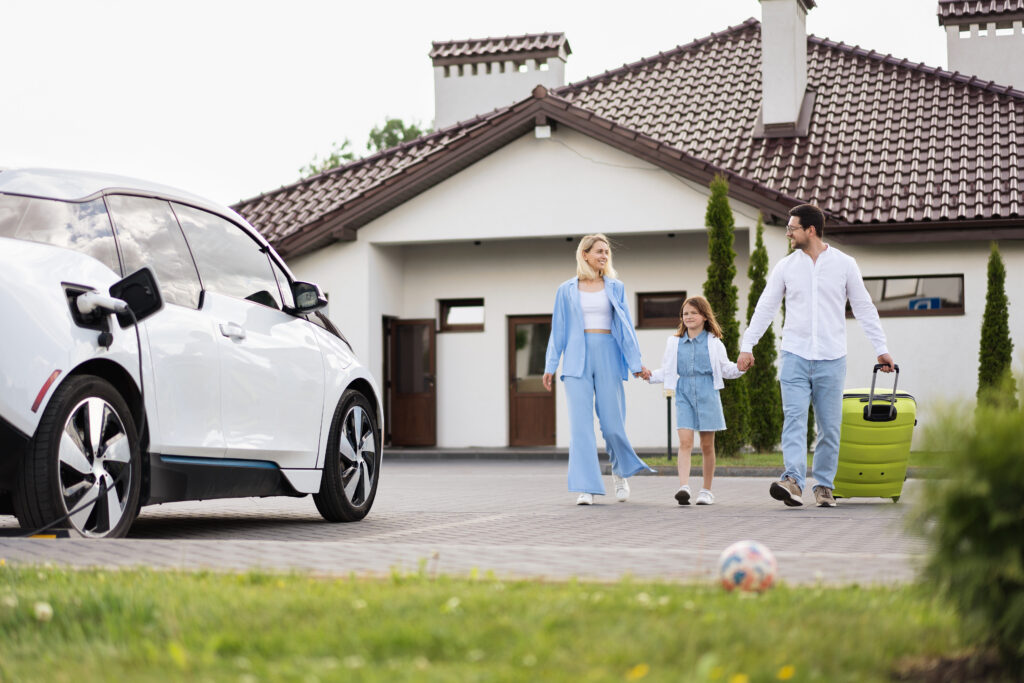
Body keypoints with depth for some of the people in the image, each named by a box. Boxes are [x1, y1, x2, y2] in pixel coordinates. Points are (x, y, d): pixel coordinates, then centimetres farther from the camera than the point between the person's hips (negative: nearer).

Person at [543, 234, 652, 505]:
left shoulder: (615, 288, 10)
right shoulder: (566, 290, 9)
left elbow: (626, 326, 8)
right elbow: (558, 329, 10)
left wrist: (636, 363, 2)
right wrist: (550, 365, 5)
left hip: (608, 356, 0)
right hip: (577, 360, 0)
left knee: (612, 424, -1)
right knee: (581, 424, -7)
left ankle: (620, 472, 28)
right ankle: (586, 488, -5)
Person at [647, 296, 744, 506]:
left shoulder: (713, 343, 6)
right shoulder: (674, 343, 12)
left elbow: (726, 369, 8)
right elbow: (667, 371, 16)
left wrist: (740, 367, -10)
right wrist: (651, 376, 1)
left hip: (707, 394, -1)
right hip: (684, 396, 1)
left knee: (707, 445, 5)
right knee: (685, 442, -14)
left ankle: (707, 490, 16)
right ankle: (683, 487, -23)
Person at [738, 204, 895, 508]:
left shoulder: (844, 264, 3)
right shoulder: (786, 266, 7)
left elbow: (864, 309, 7)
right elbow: (765, 308, 10)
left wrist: (881, 349, 5)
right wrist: (747, 346, 4)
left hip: (831, 358, 0)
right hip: (795, 356, 1)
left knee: (829, 425, 3)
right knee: (794, 418, -13)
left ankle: (824, 485, 14)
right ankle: (793, 481, -24)